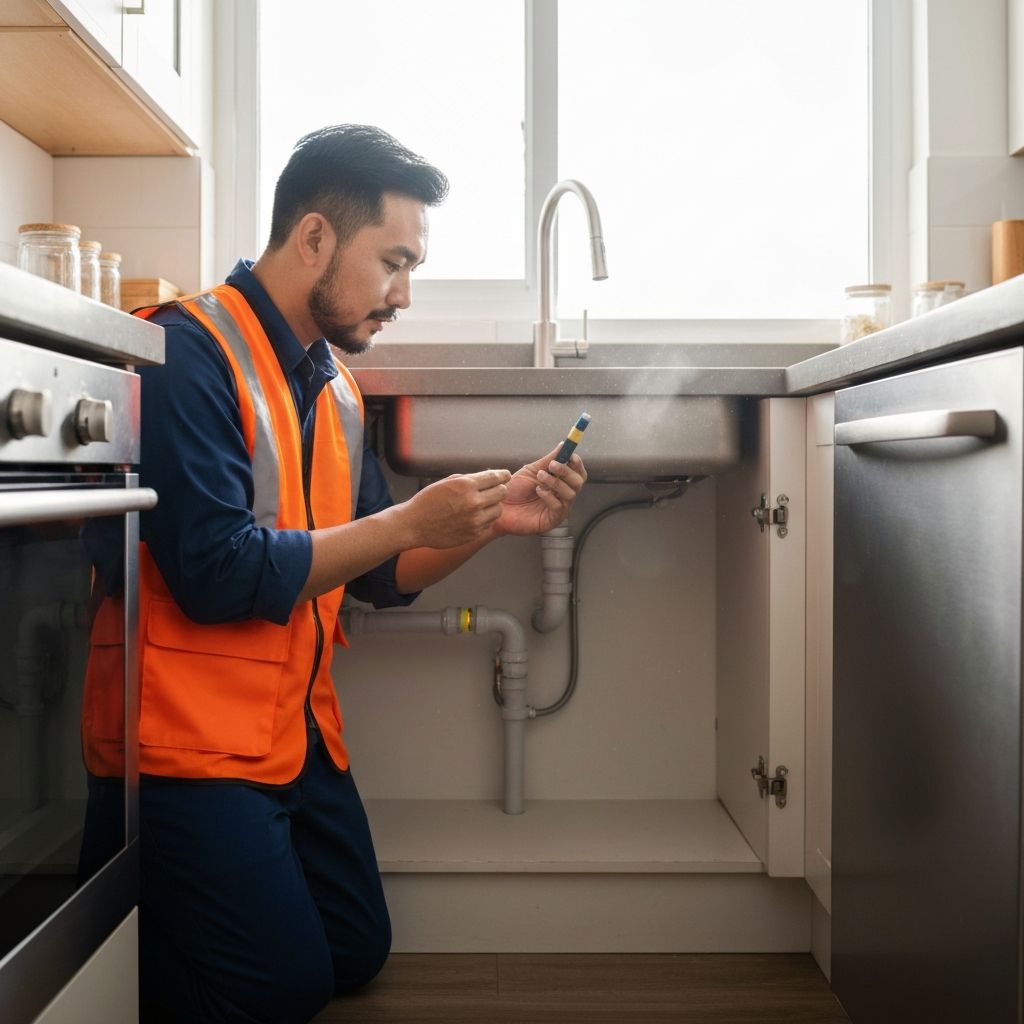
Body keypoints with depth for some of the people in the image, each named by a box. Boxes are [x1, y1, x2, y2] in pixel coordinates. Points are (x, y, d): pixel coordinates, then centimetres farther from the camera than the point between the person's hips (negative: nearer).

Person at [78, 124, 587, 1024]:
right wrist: (411, 519, -19)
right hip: (190, 741, -8)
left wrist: (491, 519, -6)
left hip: (300, 736, 8)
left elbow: (380, 578, 9)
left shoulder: (335, 388, 7)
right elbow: (216, 573, -25)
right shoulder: (188, 351, -17)